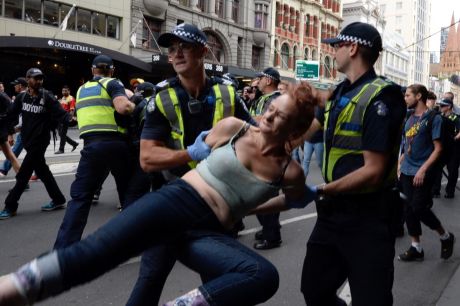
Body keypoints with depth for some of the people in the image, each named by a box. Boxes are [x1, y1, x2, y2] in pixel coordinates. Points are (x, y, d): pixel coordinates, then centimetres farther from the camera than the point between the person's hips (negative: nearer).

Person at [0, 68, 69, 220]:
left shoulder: (47, 97, -10)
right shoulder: (21, 97, 4)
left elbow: (61, 114, -18)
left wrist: (71, 119, -36)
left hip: (40, 140, -6)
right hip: (27, 139, 6)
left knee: (23, 174, -4)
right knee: (42, 171, 13)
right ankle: (58, 199, 25)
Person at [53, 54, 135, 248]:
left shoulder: (81, 90, 22)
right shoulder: (112, 84, 4)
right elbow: (123, 107, -14)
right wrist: (134, 105, 6)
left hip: (92, 146, 3)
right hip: (116, 144, -3)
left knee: (80, 197, 2)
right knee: (128, 192, 15)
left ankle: (63, 249, -6)